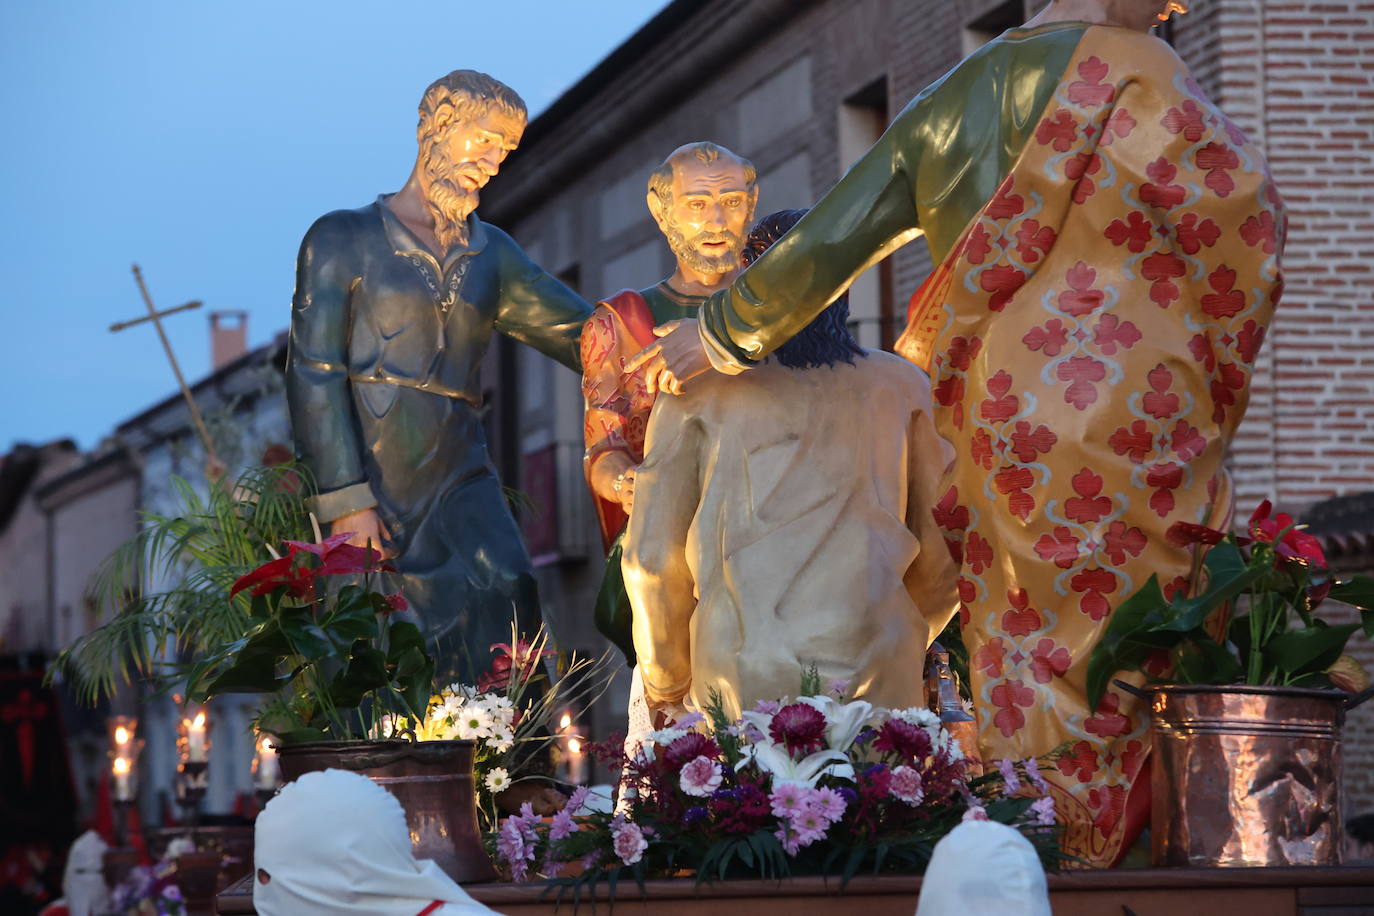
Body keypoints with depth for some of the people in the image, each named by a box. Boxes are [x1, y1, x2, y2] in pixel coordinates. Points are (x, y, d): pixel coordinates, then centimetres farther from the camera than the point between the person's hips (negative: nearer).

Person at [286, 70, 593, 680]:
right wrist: (346, 502, -11)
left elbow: (584, 333, 19)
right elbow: (313, 376, -3)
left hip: (455, 478, 3)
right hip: (362, 483, -3)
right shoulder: (344, 240, 4)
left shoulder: (490, 256, 18)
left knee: (501, 597, -22)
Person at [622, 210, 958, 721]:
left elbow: (652, 555, 6)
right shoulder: (900, 385, 11)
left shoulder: (699, 389, 7)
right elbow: (941, 544, 13)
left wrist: (665, 681, 21)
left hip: (743, 674, -1)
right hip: (877, 673, 1)